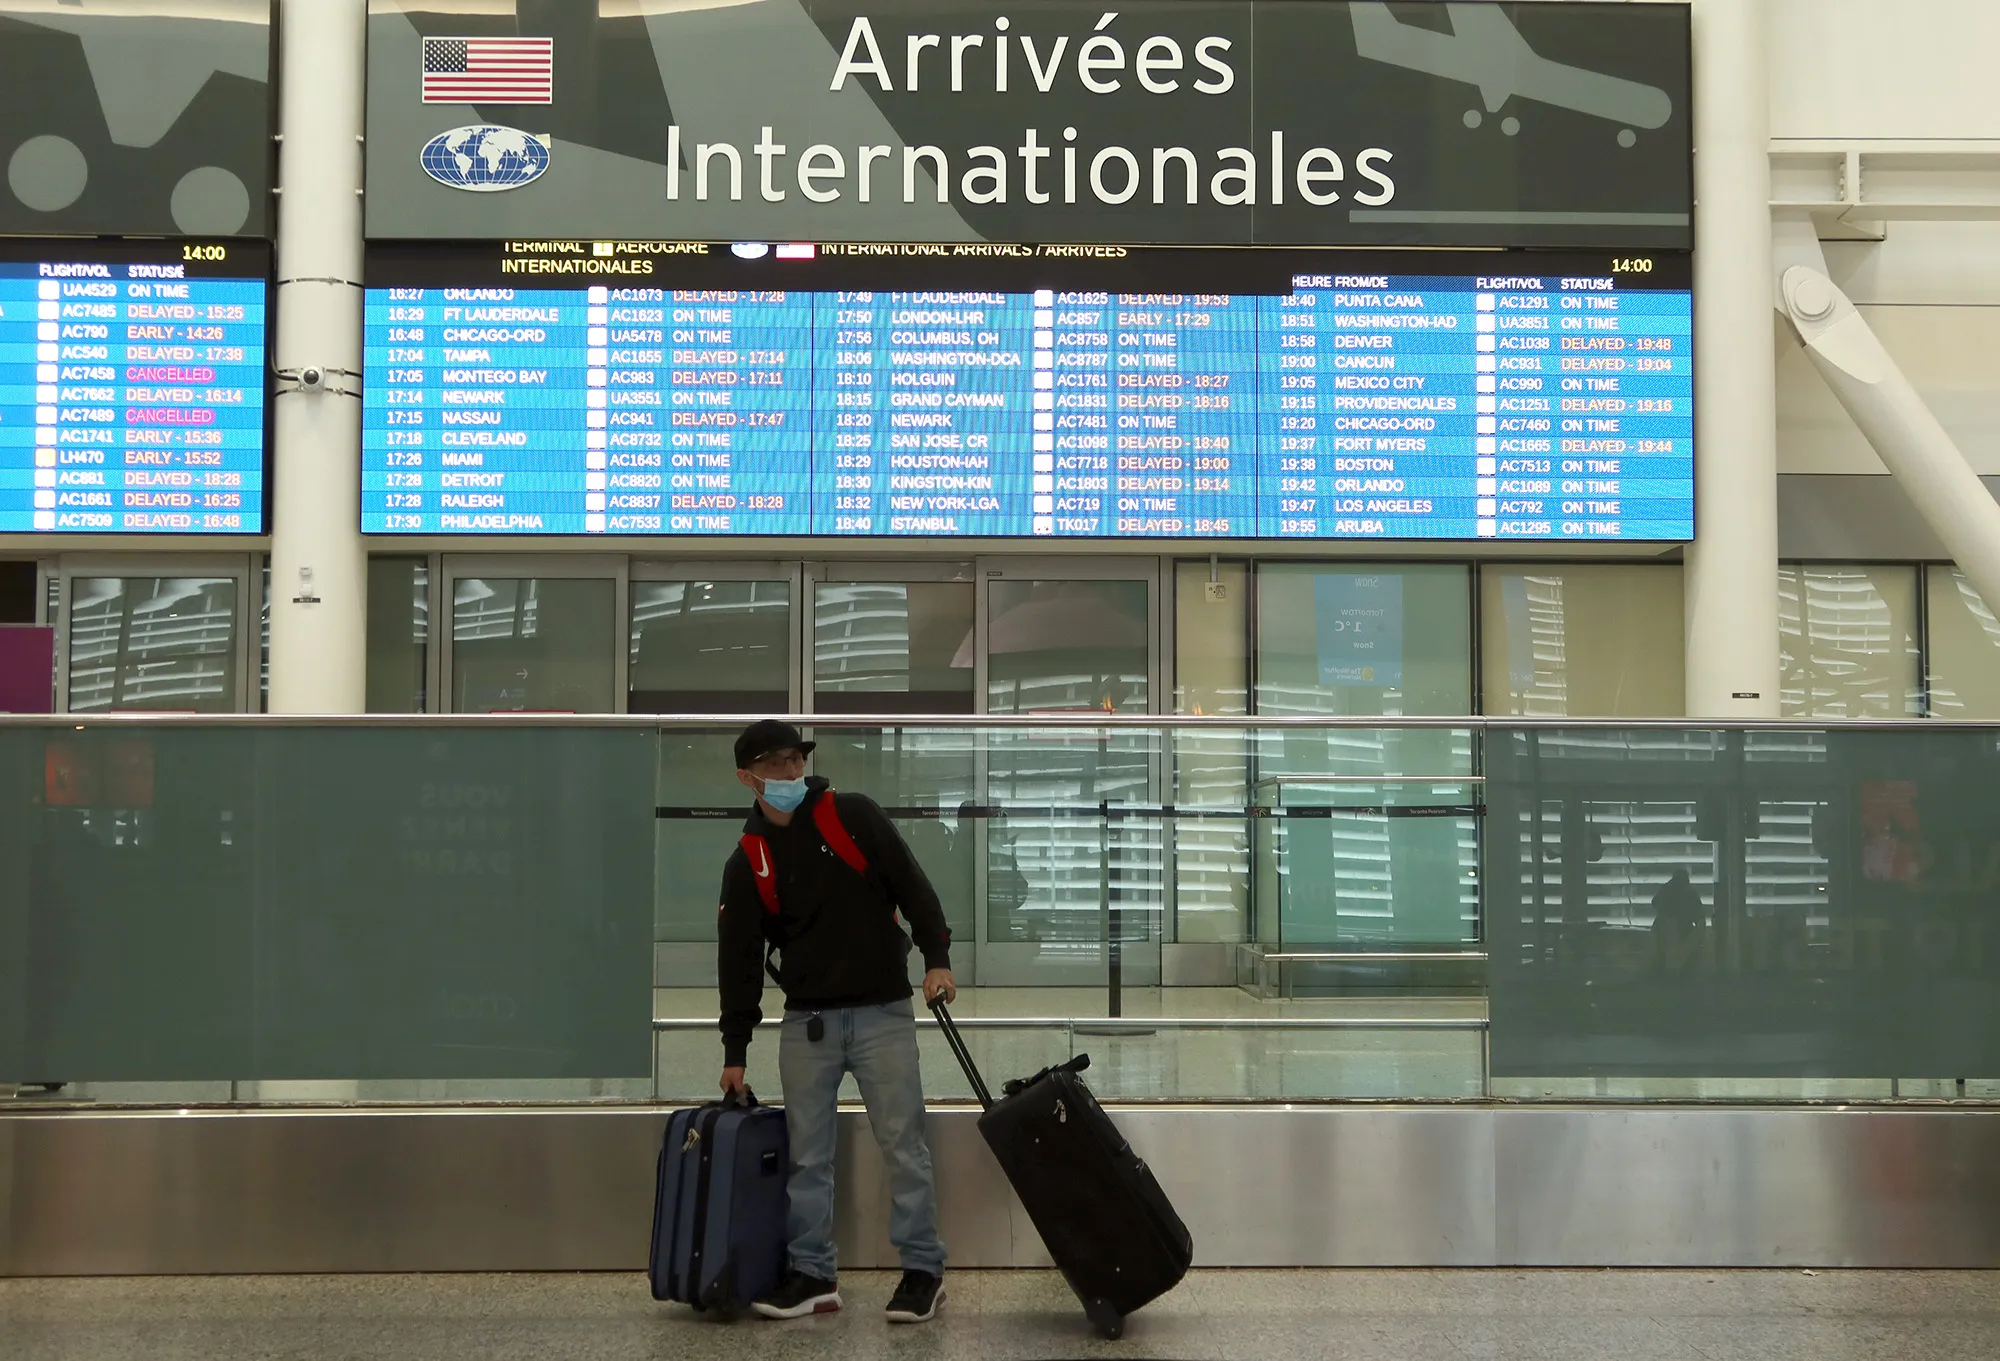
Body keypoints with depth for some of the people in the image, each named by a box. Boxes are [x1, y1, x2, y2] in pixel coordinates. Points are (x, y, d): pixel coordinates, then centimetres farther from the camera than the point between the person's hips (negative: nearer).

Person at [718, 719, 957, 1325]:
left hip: (882, 1012, -2)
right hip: (806, 1023, 3)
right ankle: (812, 1274, 15)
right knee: (806, 1153, 5)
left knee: (903, 1143, -2)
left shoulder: (854, 815, 0)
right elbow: (739, 958, 6)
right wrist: (735, 1053, 5)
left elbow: (913, 886, -1)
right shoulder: (747, 861, 5)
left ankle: (923, 1270, 6)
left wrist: (936, 958, -13)